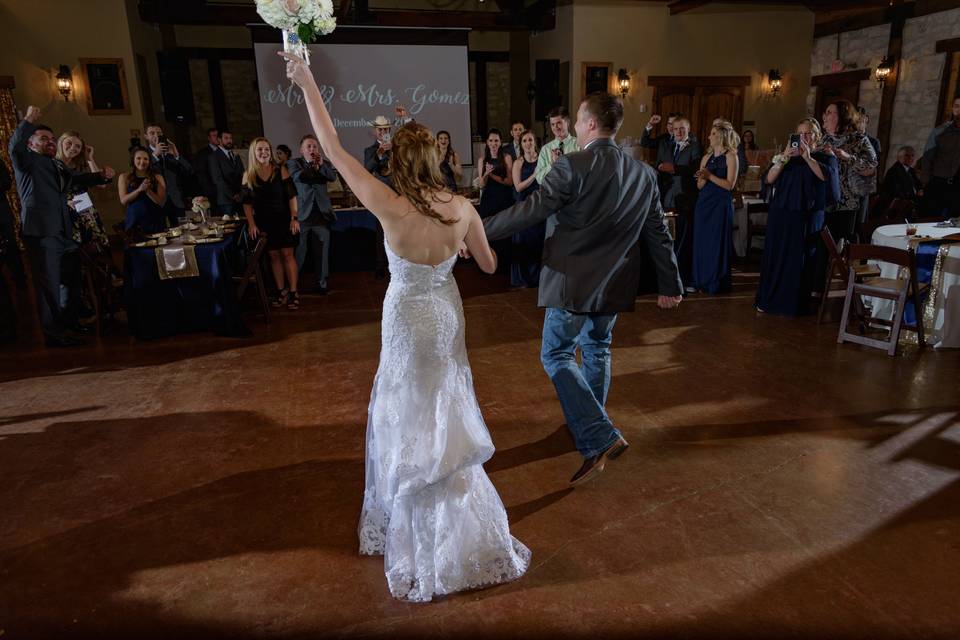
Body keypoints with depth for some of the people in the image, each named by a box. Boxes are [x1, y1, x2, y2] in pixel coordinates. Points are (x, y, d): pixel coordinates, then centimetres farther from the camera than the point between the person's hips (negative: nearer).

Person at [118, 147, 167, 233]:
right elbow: (123, 201, -3)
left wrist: (148, 191, -17)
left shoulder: (157, 178, 4)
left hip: (154, 223, 0)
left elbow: (161, 202, -2)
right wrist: (139, 189, -15)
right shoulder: (124, 177, 7)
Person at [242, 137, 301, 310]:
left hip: (283, 220, -2)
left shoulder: (280, 170, -3)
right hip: (264, 223, 2)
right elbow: (247, 202, 4)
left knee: (287, 254, -2)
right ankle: (282, 291, 15)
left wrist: (294, 218, -10)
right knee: (274, 256, 7)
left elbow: (292, 196, -3)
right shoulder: (248, 175, 2)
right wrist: (251, 223, -4)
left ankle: (293, 292, 3)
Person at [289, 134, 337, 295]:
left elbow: (333, 177, -3)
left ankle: (320, 283, 15)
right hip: (302, 214, -2)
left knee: (321, 252, 6)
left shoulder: (324, 163, 14)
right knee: (298, 253, 0)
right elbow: (300, 176, -14)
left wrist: (321, 165, -12)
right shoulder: (293, 163, 6)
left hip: (321, 213, 3)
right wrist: (314, 167, 0)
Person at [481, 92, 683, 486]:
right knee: (597, 351, 23)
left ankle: (599, 438, -5)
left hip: (573, 282, -6)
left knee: (557, 356, 6)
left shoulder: (571, 167, -16)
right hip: (613, 286, 7)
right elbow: (659, 235, 8)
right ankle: (591, 423, 40)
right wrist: (670, 285, 17)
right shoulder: (643, 175, 4)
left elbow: (529, 211, -19)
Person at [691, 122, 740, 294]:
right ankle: (702, 281, 16)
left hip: (721, 204, -6)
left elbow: (729, 185, -11)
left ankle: (716, 283, 9)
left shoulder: (731, 156, -3)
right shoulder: (706, 158, 13)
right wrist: (703, 178, -11)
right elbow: (699, 185, 10)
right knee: (701, 242, 6)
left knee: (717, 243, -1)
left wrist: (710, 176, -15)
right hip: (704, 202, 6)